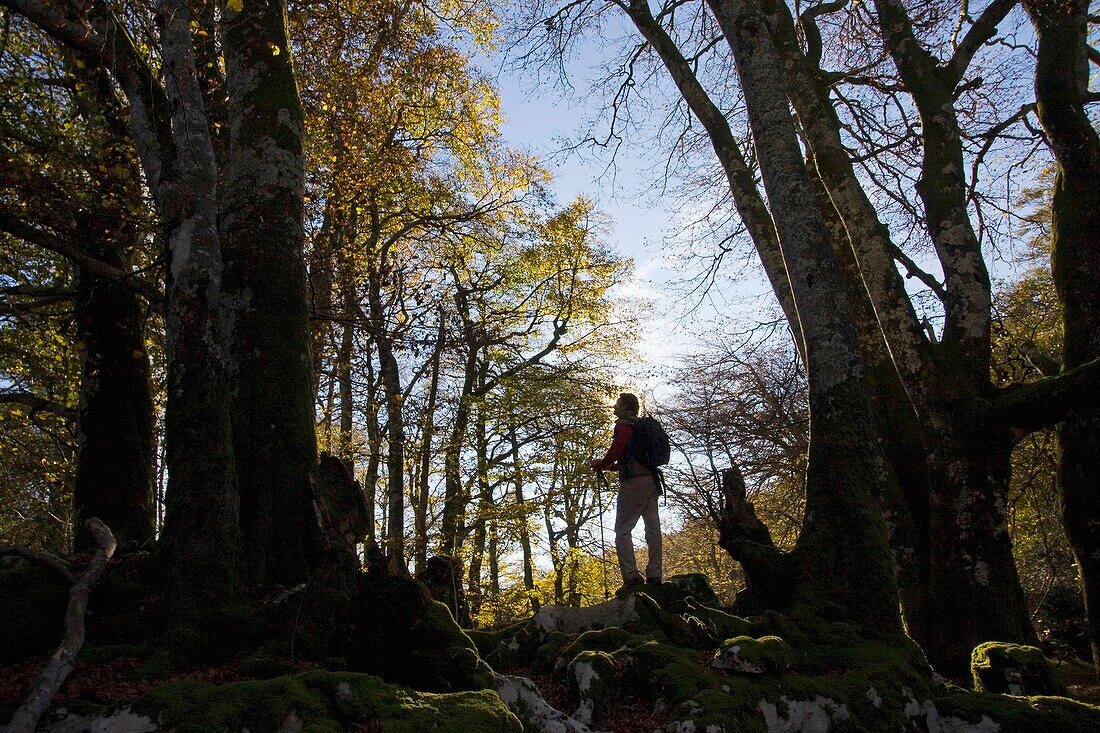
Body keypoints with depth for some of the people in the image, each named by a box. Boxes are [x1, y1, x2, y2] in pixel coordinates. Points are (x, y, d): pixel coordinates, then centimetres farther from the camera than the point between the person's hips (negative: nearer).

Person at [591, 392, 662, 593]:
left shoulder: (624, 425, -2)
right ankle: (654, 575, 0)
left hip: (634, 482, -9)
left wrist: (599, 465, 2)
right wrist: (608, 466, 26)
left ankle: (632, 577, -18)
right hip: (652, 480, 9)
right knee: (653, 529, 3)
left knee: (622, 531, -8)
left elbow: (616, 451, -15)